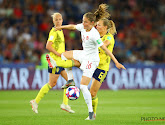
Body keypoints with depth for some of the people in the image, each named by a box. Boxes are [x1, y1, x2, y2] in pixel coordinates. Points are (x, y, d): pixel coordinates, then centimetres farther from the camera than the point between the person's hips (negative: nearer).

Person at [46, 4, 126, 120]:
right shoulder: (83, 27, -4)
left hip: (91, 60, -9)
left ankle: (91, 112, -9)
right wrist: (61, 27, 33)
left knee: (83, 87, -14)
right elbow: (73, 26, 18)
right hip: (84, 55, 9)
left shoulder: (94, 34, -27)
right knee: (65, 55, 23)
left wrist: (116, 62, -29)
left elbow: (105, 49, -28)